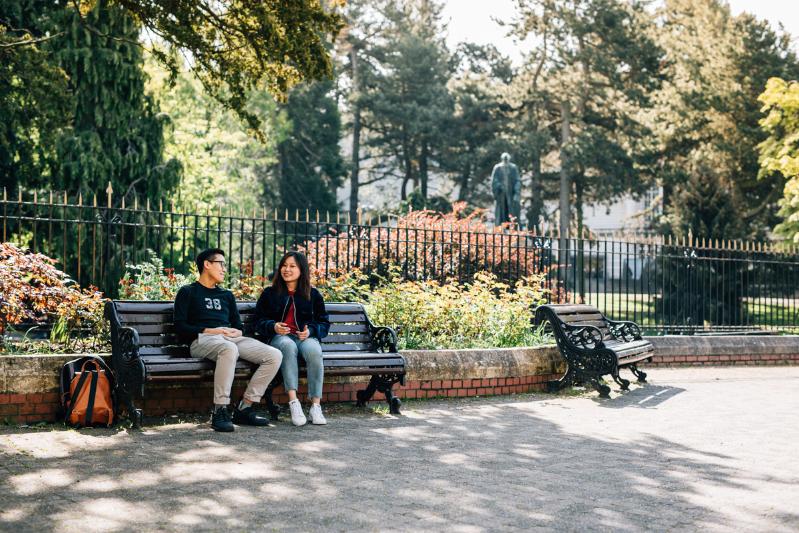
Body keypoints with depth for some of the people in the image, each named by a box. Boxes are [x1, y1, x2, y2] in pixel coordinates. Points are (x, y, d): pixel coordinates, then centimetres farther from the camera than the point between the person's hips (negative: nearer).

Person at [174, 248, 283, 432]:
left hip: (230, 338, 6)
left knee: (274, 356, -18)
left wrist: (237, 332, 1)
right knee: (229, 349, -43)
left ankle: (244, 409, -18)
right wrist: (208, 331, -10)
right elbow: (180, 326, 2)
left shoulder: (227, 295, 32)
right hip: (202, 340, -6)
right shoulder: (188, 292, 15)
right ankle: (220, 411, -40)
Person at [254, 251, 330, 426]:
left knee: (314, 350, -37)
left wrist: (311, 331, -7)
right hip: (279, 337, 0)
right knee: (288, 346, -39)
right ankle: (293, 402, -46)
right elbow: (259, 321, 12)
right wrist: (273, 326, -10)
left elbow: (324, 323, 15)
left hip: (306, 337, 1)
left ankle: (316, 405, -36)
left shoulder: (313, 294, 17)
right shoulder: (269, 293, 17)